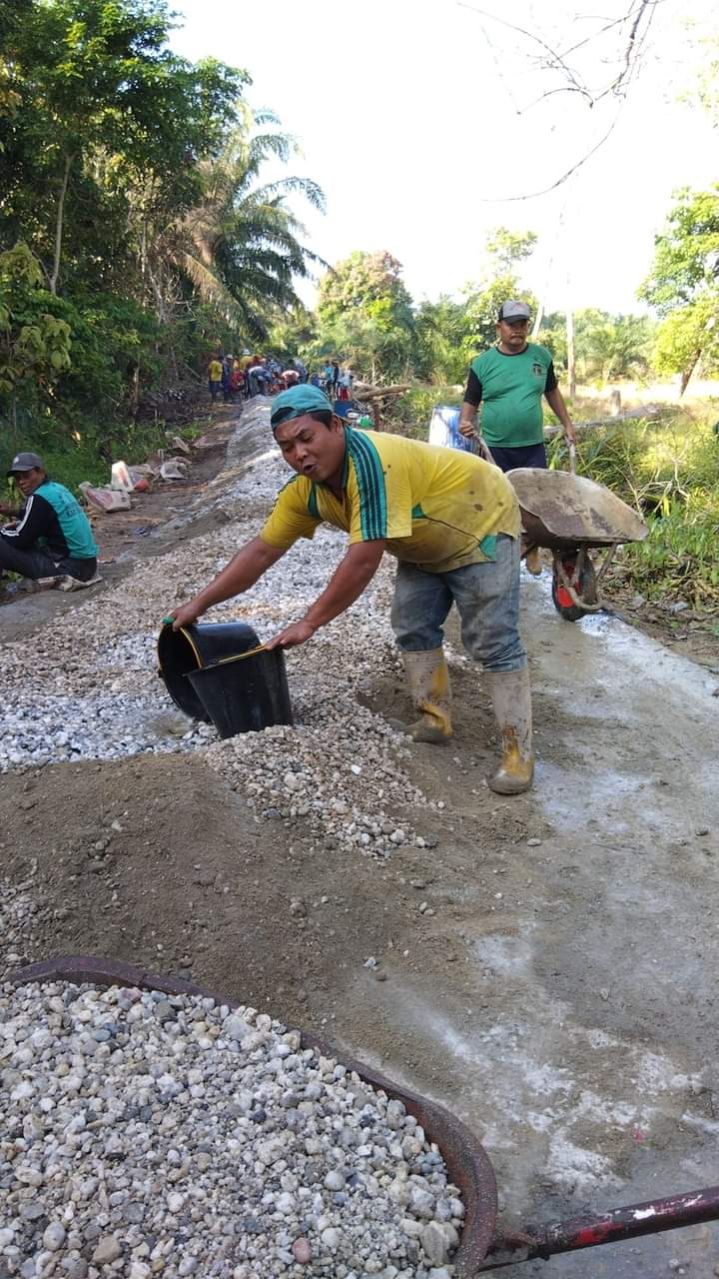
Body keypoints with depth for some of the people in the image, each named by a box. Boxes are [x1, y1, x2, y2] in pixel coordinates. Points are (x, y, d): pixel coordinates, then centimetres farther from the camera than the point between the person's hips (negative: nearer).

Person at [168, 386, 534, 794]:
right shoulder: (306, 489, -11)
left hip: (483, 524, -8)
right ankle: (437, 719, 24)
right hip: (427, 547, 8)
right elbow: (262, 550, -4)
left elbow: (364, 561, -39)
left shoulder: (371, 461, -38)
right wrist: (200, 604, -5)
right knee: (412, 627, 9)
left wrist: (309, 623, -31)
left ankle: (519, 751, -3)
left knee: (494, 642, -10)